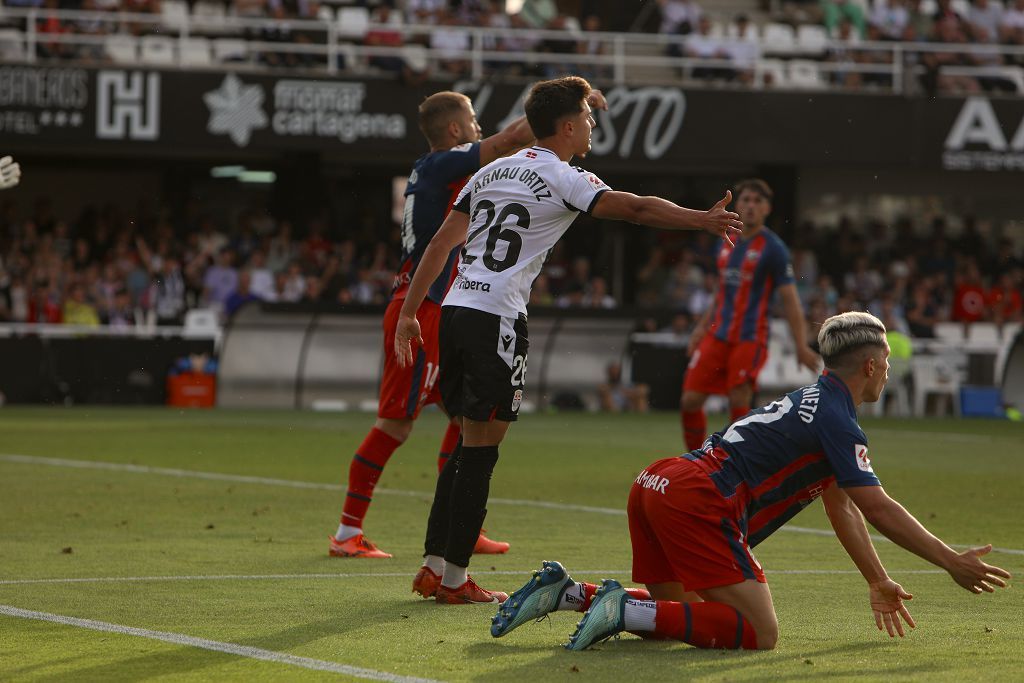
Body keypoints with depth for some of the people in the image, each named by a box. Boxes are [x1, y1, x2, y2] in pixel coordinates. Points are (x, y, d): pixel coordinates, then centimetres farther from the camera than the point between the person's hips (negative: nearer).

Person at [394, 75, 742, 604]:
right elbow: (635, 208, -10)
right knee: (481, 449, -3)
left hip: (455, 309, 8)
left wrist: (409, 313, 18)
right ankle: (453, 575, -2)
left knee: (470, 445, 14)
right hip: (496, 319, -8)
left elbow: (441, 243, 16)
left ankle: (435, 565, 13)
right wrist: (705, 220, -6)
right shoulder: (562, 179, -4)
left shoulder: (492, 171, 18)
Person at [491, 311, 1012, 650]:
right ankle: (626, 609, -20)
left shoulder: (812, 402, 27)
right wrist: (952, 563, -2)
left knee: (677, 612, 26)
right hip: (698, 499, -10)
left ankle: (565, 592, 8)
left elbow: (843, 507, 33)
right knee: (758, 633, -10)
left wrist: (878, 582, 37)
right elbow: (877, 508, -7)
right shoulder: (836, 420, -3)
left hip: (656, 484, 10)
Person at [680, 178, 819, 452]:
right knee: (690, 400, -1)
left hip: (750, 339, -6)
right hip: (718, 336, 6)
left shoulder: (773, 249, -6)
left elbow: (790, 299, -9)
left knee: (739, 404, -13)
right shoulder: (726, 244, 13)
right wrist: (702, 327, 20)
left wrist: (801, 346, -15)